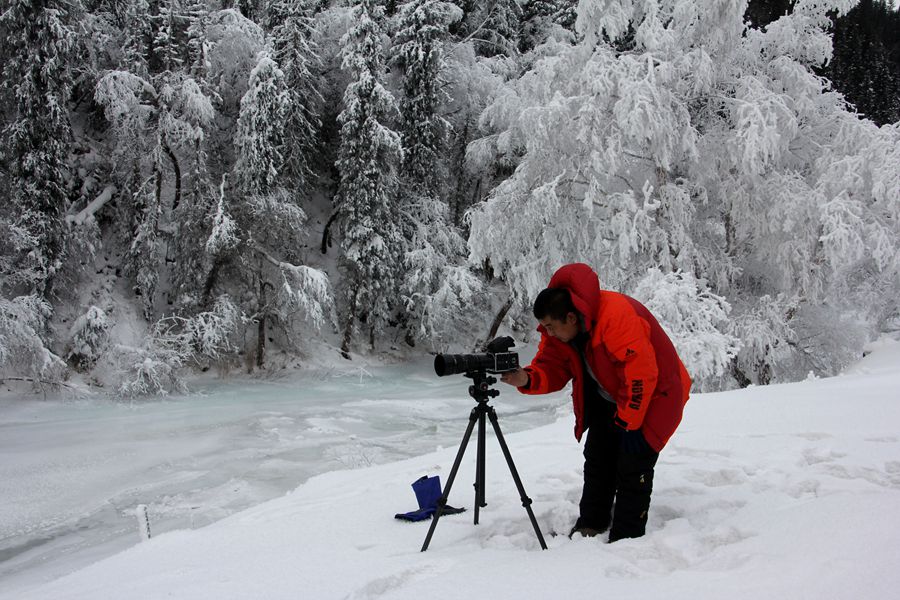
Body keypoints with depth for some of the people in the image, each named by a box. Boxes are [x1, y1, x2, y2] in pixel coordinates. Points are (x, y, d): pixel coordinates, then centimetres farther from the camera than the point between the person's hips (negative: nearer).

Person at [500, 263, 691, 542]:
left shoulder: (618, 316, -37)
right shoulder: (559, 330, -11)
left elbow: (640, 375, -36)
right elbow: (552, 368, -6)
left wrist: (626, 422, -27)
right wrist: (526, 379, -28)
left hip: (654, 393, -8)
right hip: (610, 398, 8)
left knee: (633, 462, -11)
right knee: (597, 456, 12)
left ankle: (626, 539, 2)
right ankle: (591, 525, 28)